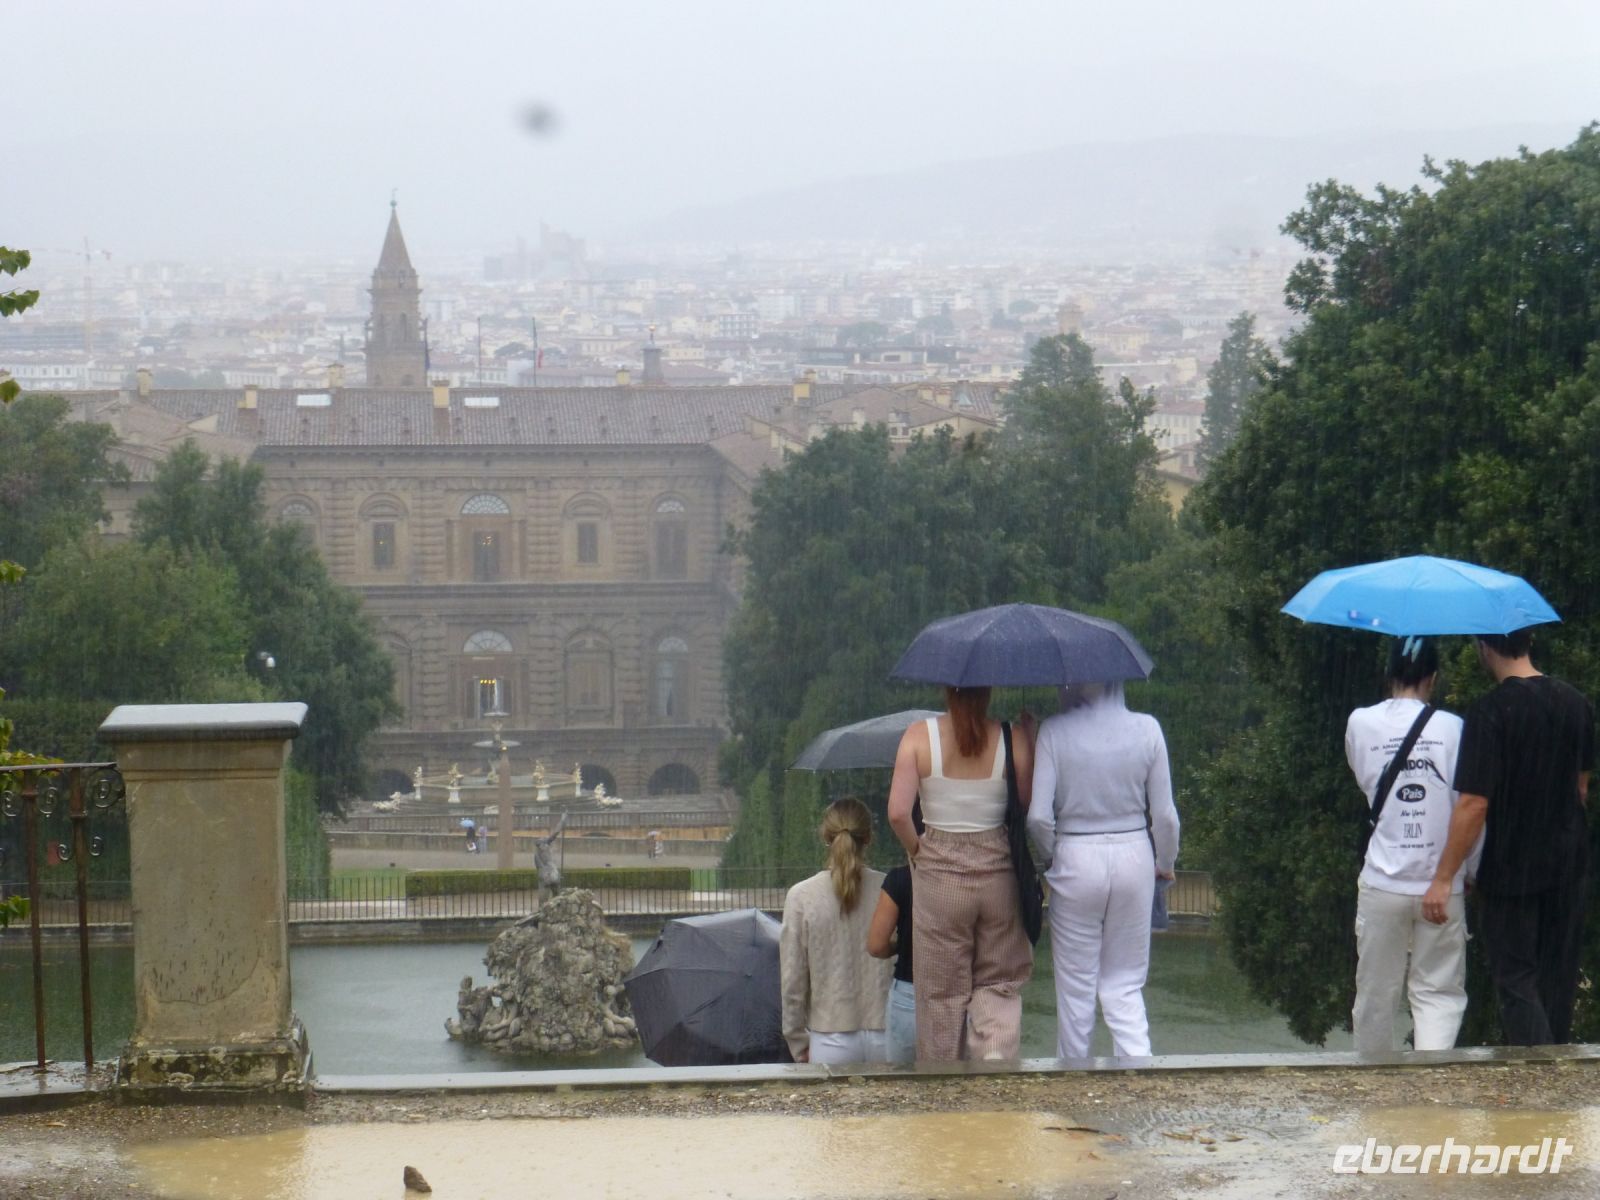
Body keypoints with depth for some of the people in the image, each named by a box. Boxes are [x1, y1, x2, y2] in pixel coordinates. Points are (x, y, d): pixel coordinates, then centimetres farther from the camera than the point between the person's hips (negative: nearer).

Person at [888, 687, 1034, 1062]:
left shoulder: (919, 736, -9)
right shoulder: (1012, 738, -8)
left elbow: (898, 813, -16)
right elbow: (1030, 810, -4)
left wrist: (915, 849, 5)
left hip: (939, 870, 0)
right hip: (998, 868, 0)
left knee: (942, 992, 13)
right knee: (999, 984, 13)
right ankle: (997, 1055, -11)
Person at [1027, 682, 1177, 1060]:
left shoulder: (1054, 731, -11)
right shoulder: (1146, 728, -6)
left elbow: (1038, 816, -12)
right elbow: (1165, 815, -1)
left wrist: (1051, 858, 8)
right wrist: (1164, 864, 16)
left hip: (1076, 859, -2)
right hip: (1134, 857, 2)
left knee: (1075, 986, 11)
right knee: (1124, 985, 12)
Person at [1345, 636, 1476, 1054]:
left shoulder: (1361, 723, -1)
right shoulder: (1451, 728, -7)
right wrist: (1473, 869, 7)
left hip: (1382, 883, 2)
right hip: (1441, 884, -1)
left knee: (1376, 991, 14)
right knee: (1439, 991, 4)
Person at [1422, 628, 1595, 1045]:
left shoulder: (1490, 712, -20)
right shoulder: (1576, 703, 0)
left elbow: (1474, 803, -23)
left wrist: (1443, 879, -19)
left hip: (1511, 870, -6)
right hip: (1569, 864, 6)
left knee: (1516, 981, 2)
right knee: (1558, 976, 17)